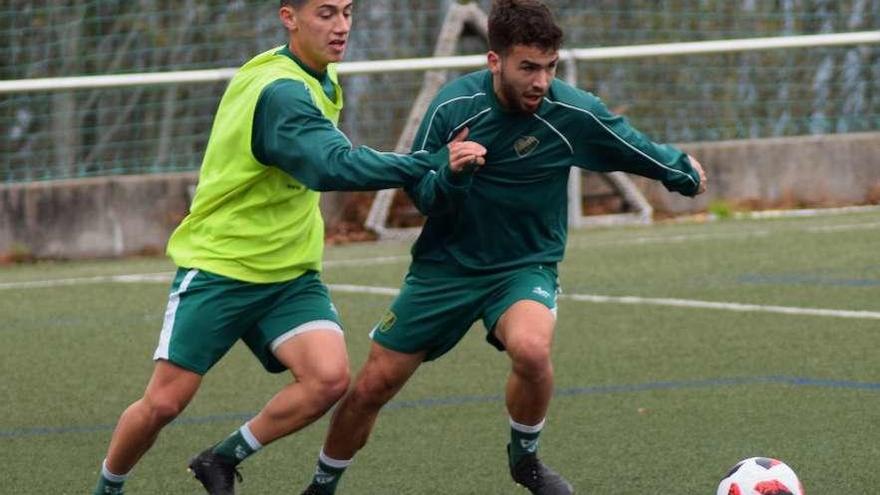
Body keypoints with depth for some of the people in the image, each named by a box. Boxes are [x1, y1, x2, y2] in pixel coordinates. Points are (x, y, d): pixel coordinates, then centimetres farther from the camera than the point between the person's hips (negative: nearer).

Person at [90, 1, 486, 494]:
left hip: (288, 274, 7)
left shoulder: (321, 81, 5)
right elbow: (333, 166, -40)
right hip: (218, 265, -7)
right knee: (164, 402, -4)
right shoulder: (280, 92, -24)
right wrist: (433, 164, -46)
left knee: (329, 377, -18)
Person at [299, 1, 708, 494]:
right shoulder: (454, 105, -17)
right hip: (446, 264, 1)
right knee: (371, 387, 3)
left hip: (525, 267, -1)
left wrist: (687, 173, 14)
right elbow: (419, 192, -10)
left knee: (531, 347, -34)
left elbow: (640, 151, 0)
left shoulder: (574, 112, -18)